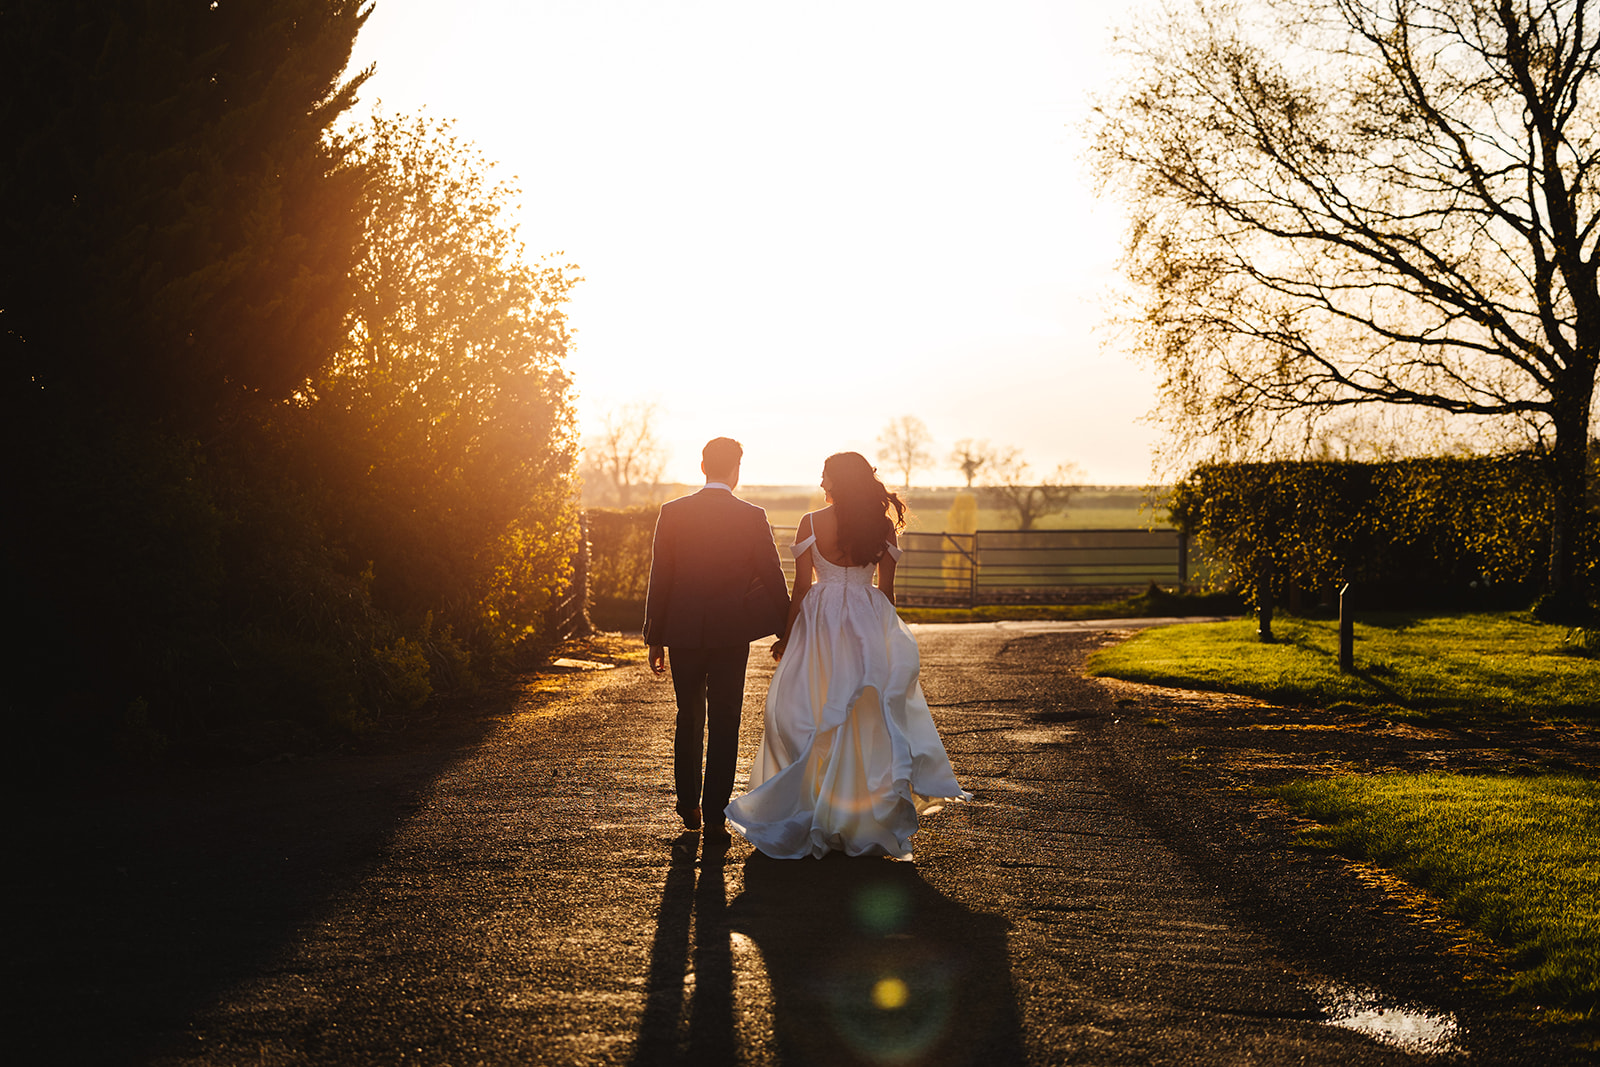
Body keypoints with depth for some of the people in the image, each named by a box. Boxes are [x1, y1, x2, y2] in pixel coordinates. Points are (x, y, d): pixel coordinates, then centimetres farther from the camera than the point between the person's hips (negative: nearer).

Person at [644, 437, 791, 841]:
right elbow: (772, 577, -2)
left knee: (689, 721, 18)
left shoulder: (673, 513, -3)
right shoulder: (752, 517, -6)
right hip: (731, 636, -2)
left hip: (683, 634, 2)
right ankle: (714, 817, 2)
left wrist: (656, 638, 6)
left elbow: (659, 579, -1)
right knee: (724, 727, 4)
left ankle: (689, 808, 26)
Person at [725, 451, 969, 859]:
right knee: (867, 721, 8)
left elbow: (801, 587, -5)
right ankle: (868, 821, 11)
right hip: (871, 625, 2)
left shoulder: (811, 523, -7)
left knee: (814, 719, 7)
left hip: (821, 624, -2)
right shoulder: (883, 526, 0)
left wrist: (786, 637, 5)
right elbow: (887, 589, 4)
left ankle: (817, 819, 11)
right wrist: (886, 633, 17)